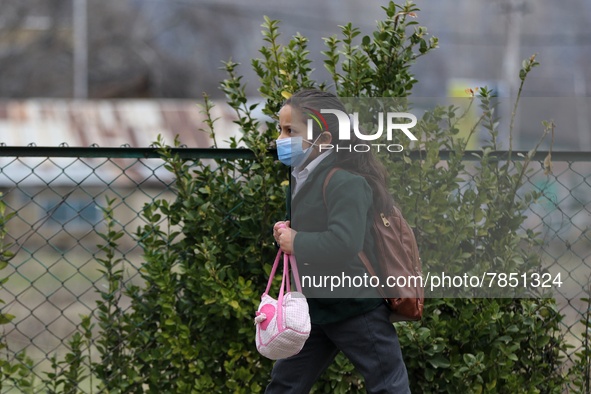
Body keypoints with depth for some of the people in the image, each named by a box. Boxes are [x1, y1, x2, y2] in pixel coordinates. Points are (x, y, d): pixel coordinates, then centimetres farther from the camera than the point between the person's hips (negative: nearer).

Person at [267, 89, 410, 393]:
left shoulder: (345, 182, -23)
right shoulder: (304, 178, 8)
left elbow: (344, 243, -35)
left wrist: (296, 242, -22)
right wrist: (285, 232, 0)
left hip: (357, 308, -9)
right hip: (314, 308, 9)